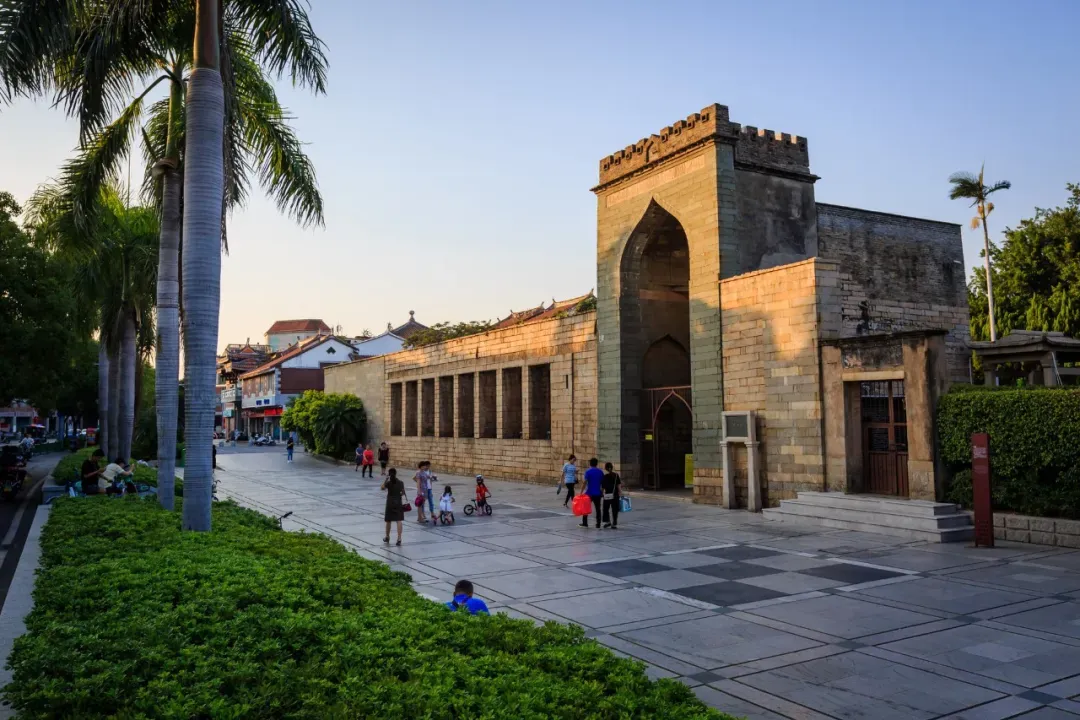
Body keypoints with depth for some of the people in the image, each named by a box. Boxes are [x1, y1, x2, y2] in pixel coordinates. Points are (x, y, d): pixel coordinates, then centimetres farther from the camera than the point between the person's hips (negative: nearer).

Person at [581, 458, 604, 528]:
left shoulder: (588, 472, -7)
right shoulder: (600, 472, 4)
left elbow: (585, 482, -14)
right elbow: (602, 483, 7)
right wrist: (602, 492, 16)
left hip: (589, 493, -3)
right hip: (598, 493, 3)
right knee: (598, 509, 5)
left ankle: (585, 523, 14)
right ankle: (598, 525, 4)